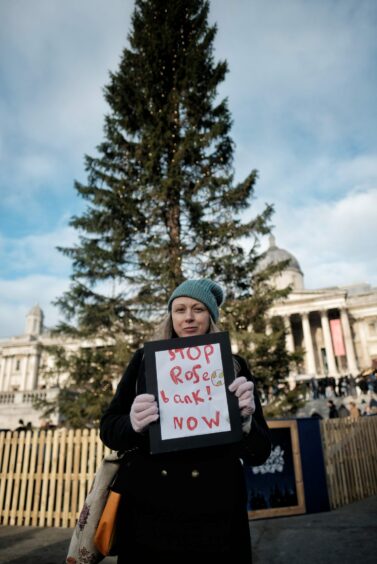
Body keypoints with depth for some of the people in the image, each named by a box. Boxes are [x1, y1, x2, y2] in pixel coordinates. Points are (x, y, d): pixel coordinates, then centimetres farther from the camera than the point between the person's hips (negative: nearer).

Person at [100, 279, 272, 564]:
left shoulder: (234, 366, -1)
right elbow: (108, 428, 2)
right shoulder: (145, 359, 0)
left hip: (214, 518, 0)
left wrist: (246, 419, -23)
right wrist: (132, 424, -21)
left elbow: (259, 452, -1)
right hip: (147, 512, 1)